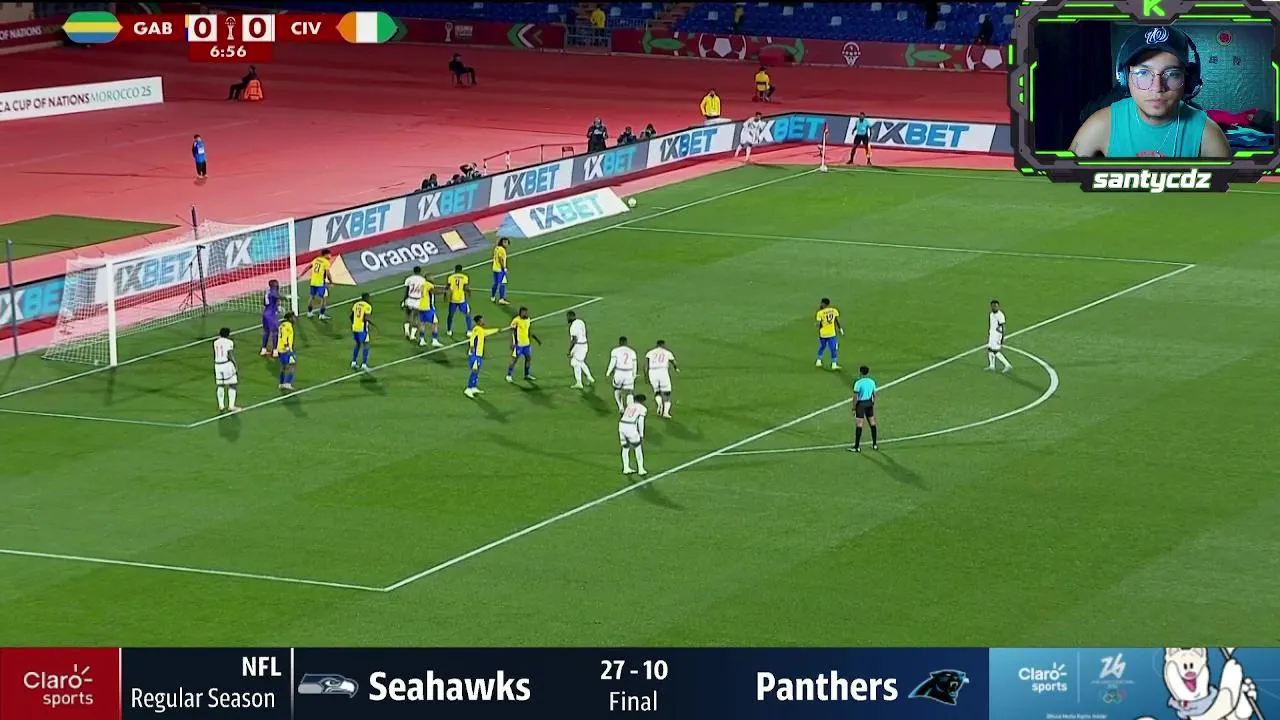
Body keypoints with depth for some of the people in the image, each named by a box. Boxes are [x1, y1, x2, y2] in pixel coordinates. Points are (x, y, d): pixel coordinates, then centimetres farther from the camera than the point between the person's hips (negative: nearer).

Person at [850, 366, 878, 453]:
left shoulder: (858, 383, -14)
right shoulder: (872, 382, 4)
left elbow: (855, 397, -15)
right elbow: (874, 395, 10)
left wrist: (854, 408, -9)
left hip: (861, 404, -6)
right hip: (869, 403, 6)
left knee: (859, 425, -3)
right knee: (872, 424, 14)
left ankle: (857, 447, -2)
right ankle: (875, 444, 21)